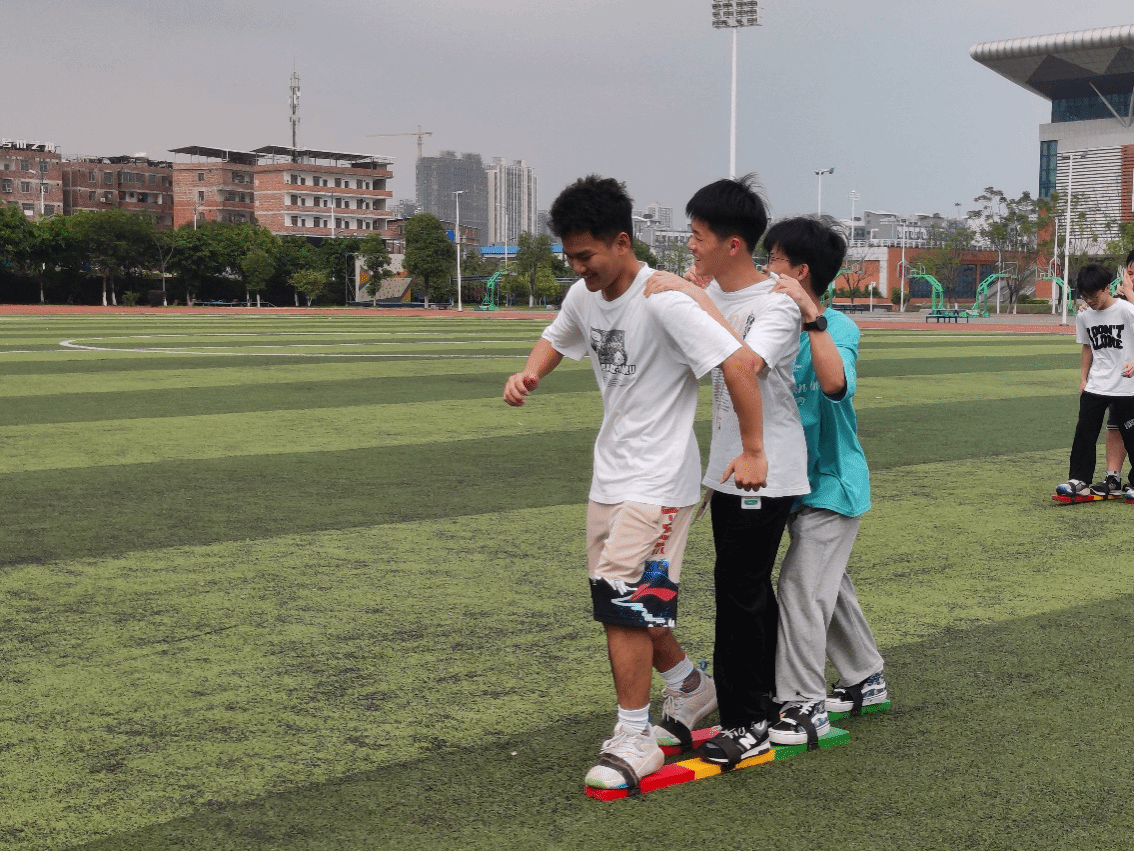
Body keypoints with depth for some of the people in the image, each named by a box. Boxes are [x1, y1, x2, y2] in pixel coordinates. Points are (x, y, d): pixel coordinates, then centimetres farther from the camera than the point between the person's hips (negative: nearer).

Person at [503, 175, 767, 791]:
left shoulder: (664, 301, -22)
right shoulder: (583, 296, 3)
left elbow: (739, 363, -24)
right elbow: (557, 338, 24)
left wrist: (752, 451, -21)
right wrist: (528, 374, 3)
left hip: (658, 480, -8)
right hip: (609, 474, 9)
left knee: (623, 602, -12)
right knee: (625, 601, 16)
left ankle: (633, 740, -1)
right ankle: (689, 685, 39)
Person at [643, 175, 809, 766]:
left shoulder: (777, 305, -18)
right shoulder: (706, 290, 6)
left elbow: (746, 364, -36)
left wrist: (698, 298, -34)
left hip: (767, 473, -8)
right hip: (728, 468, 8)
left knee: (740, 590, -5)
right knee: (749, 589, 16)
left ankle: (746, 721, 4)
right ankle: (765, 700, 29)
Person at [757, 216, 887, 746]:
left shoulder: (838, 328, -17)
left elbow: (834, 383, -36)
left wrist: (812, 316, -41)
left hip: (831, 483, -8)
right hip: (798, 482, 8)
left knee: (802, 587, -10)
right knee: (829, 585, 18)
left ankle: (804, 707, -3)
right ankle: (865, 680, 33)